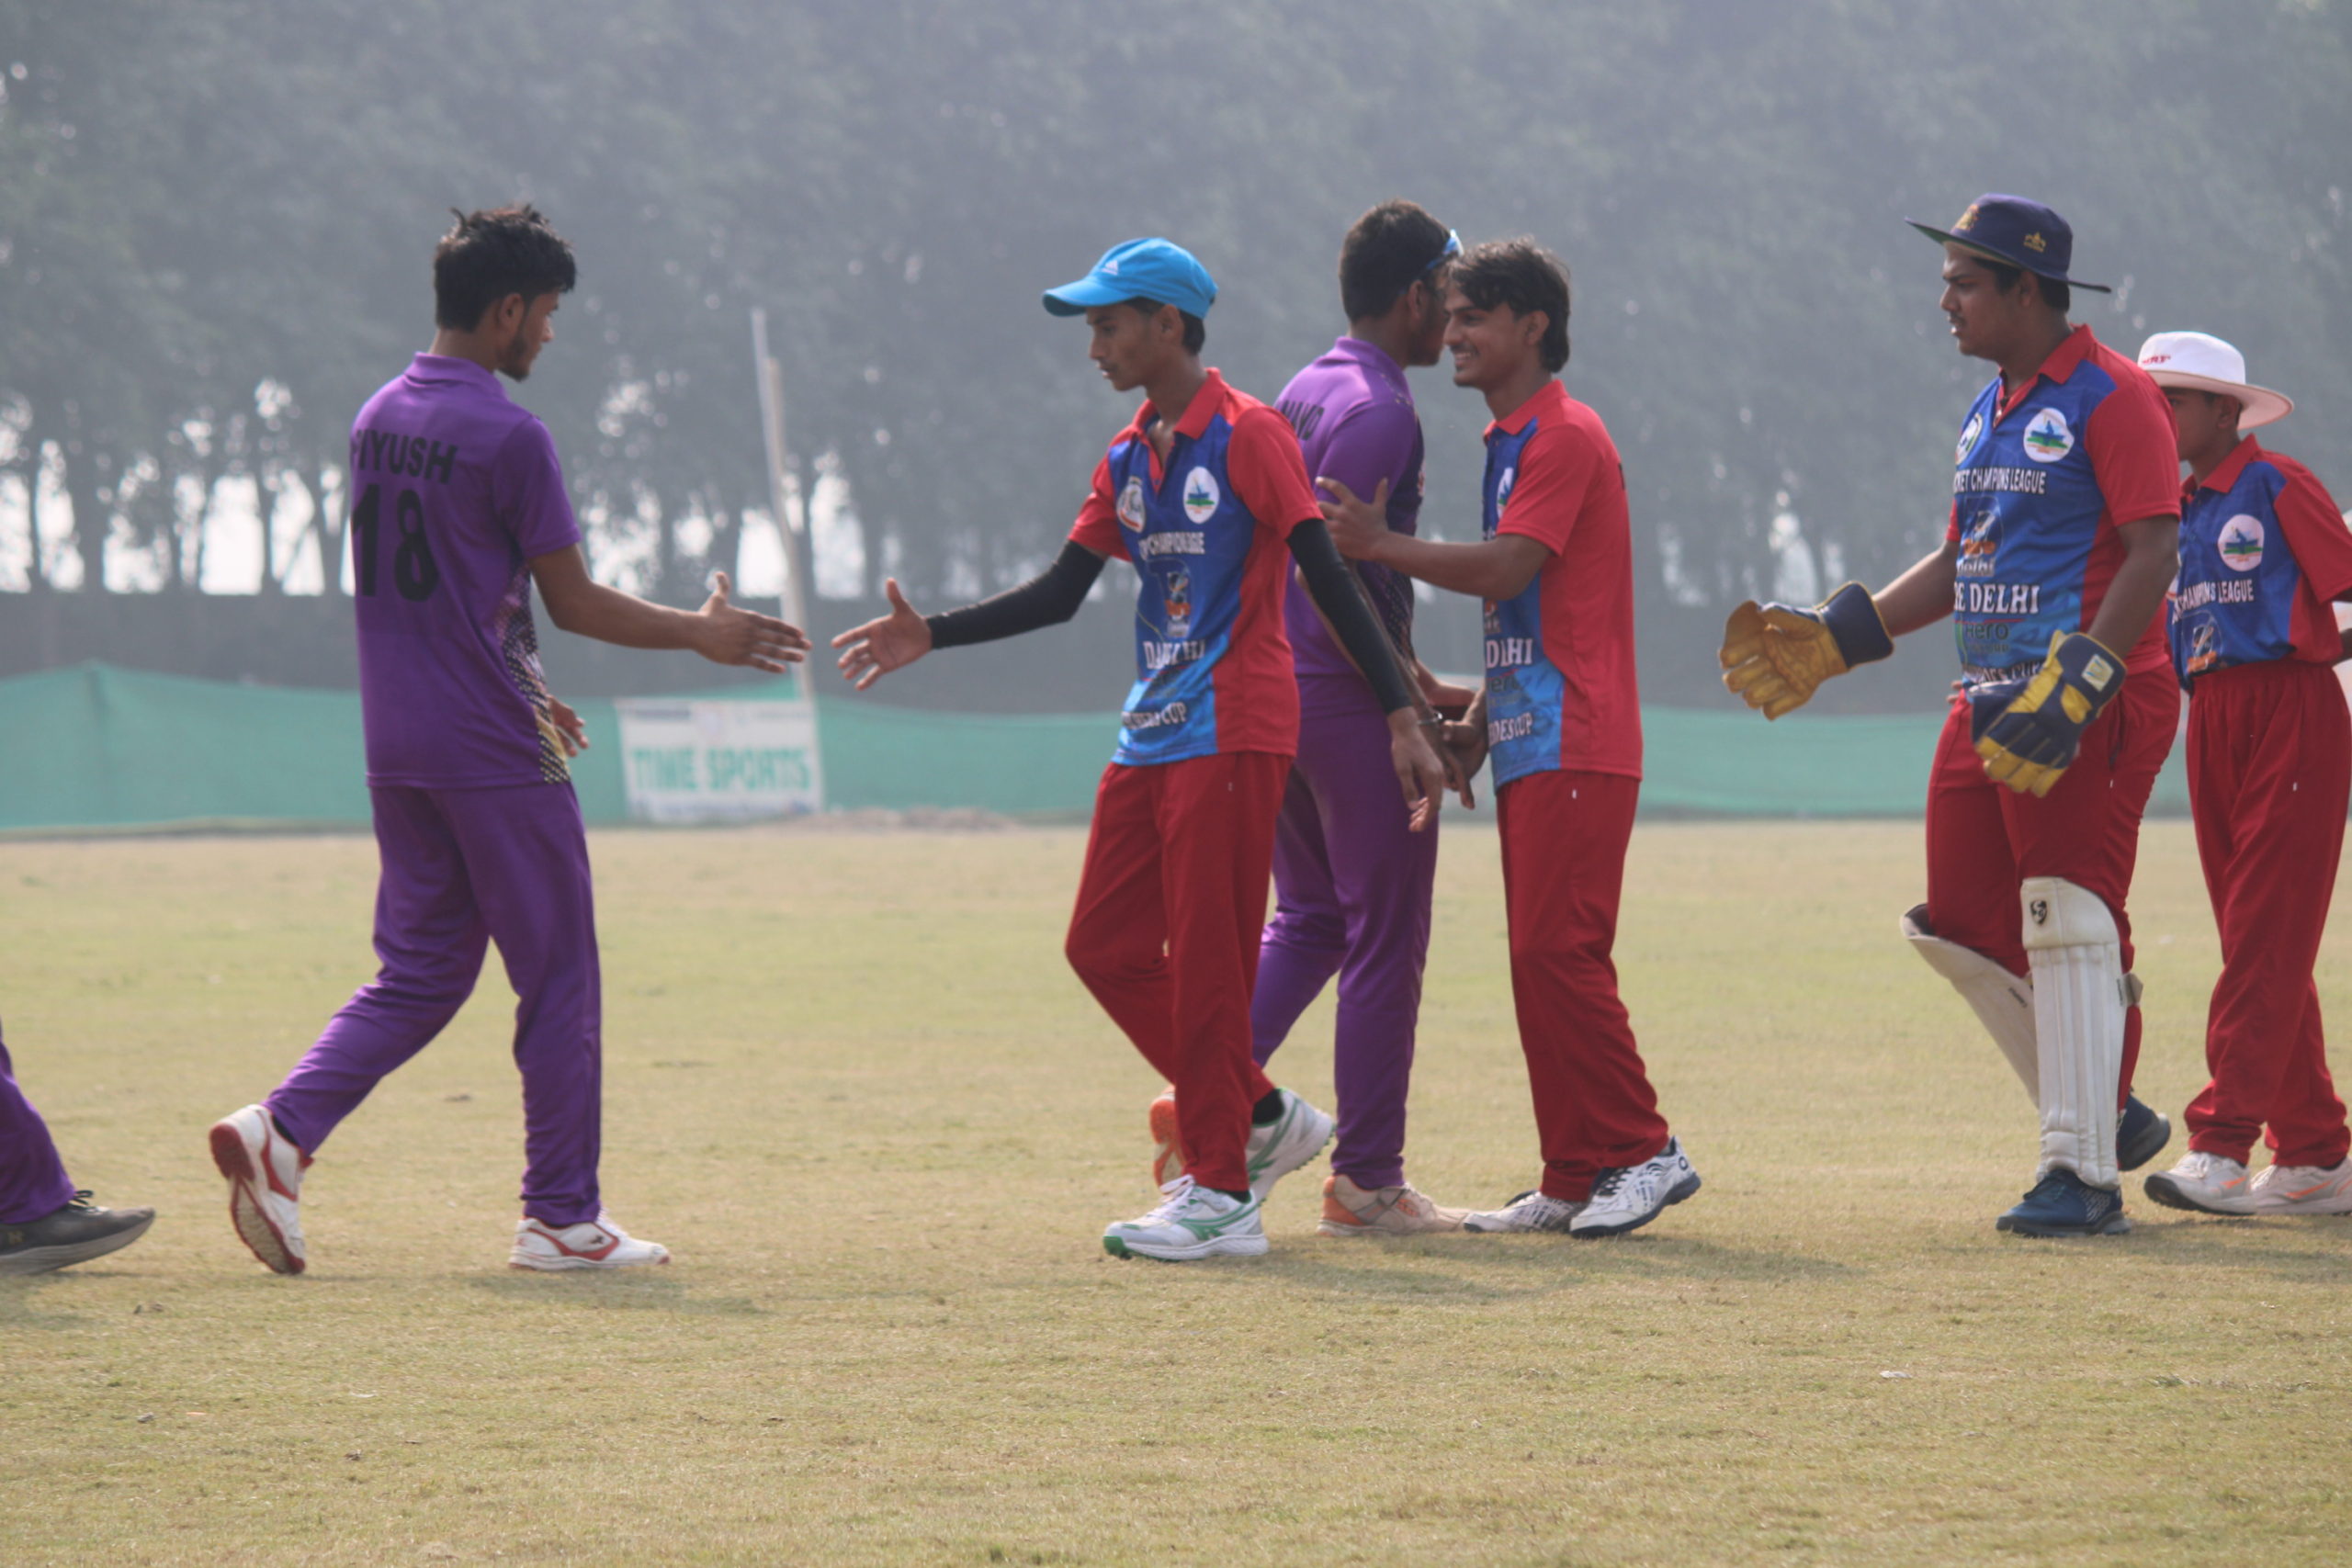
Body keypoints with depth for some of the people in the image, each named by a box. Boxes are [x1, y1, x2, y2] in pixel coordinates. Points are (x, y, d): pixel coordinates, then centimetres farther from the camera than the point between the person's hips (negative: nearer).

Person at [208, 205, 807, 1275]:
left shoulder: (376, 421, 10)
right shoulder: (506, 436, -14)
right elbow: (573, 601, -11)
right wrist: (700, 635, 2)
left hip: (397, 747, 8)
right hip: (493, 754, -8)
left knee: (421, 972, 13)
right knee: (558, 978, 3)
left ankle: (284, 1128, -5)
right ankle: (562, 1217, 5)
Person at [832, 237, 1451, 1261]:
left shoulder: (1248, 437, -9)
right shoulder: (1128, 459, 15)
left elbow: (1328, 578, -13)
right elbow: (1061, 592, 18)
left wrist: (1403, 716, -18)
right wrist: (931, 638, 10)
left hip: (1232, 735, -9)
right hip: (1151, 741, 9)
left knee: (1205, 963, -7)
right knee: (1106, 948, 7)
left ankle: (1220, 1193, -1)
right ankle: (1264, 1118, 20)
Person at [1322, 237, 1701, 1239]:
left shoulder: (1565, 437, -10)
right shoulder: (1511, 441, 20)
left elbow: (1507, 568, -21)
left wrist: (1382, 546, -17)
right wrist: (1477, 725, 17)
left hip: (1574, 745, -10)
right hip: (1528, 744, 10)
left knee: (1558, 950, -13)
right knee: (1538, 957, 8)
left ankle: (1645, 1151, -8)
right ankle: (1573, 1180, 10)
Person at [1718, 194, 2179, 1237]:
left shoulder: (2110, 396, -10)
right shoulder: (1990, 409, 18)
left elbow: (2152, 553, -17)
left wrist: (2073, 689, -25)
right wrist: (1836, 637, 17)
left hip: (2094, 708, -9)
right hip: (1987, 704, 9)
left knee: (2069, 925, -11)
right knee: (1960, 925, 8)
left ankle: (2083, 1173, -7)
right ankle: (2101, 1115, 20)